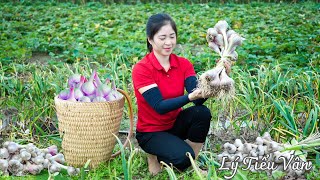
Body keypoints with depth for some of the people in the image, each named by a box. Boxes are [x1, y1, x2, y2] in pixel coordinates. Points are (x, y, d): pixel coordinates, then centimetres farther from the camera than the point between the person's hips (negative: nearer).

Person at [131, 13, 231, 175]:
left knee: (202, 112, -25)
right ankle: (155, 155, 3)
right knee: (183, 157, -30)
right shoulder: (141, 69, -19)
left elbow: (198, 100, -18)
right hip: (151, 132, -5)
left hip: (175, 123, 5)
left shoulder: (183, 64, -5)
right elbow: (159, 107, -26)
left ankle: (193, 166, -8)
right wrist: (189, 97, -40)